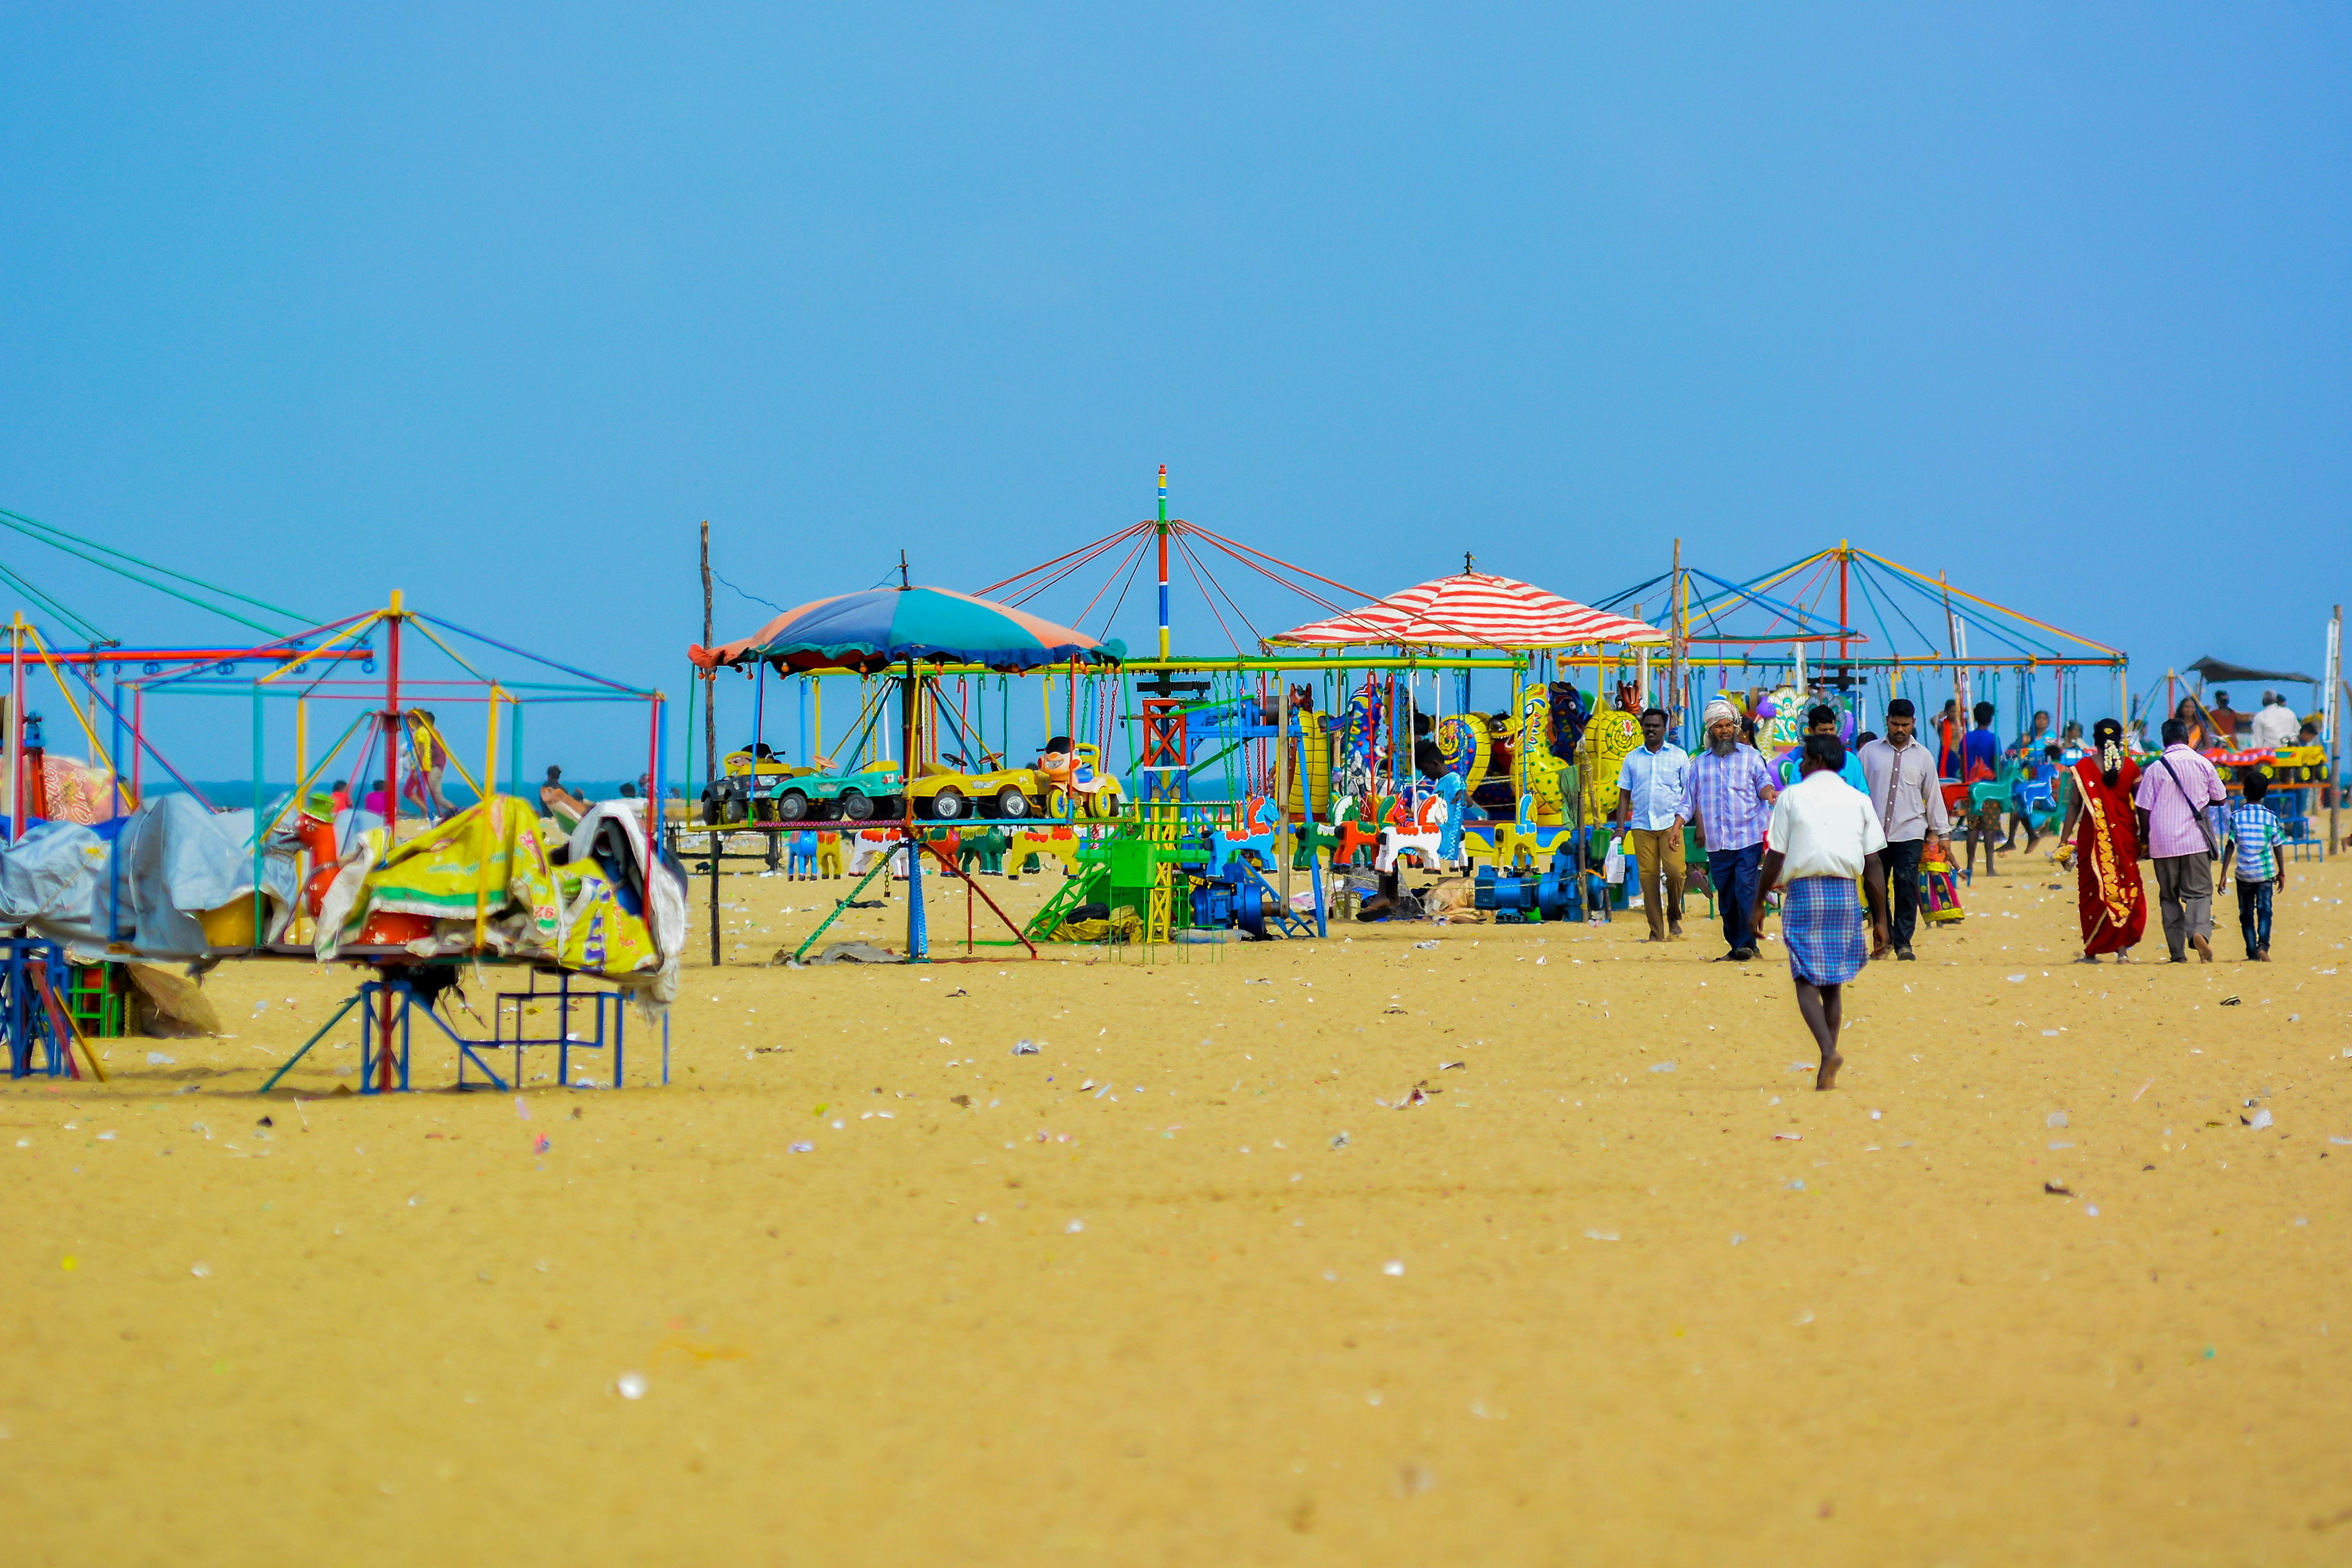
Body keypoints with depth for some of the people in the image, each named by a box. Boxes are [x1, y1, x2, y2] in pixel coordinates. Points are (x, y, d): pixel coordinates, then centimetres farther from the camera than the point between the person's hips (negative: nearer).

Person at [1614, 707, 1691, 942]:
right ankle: (1656, 932, 1)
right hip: (1642, 826, 2)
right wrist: (1620, 828, 4)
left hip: (1670, 824, -2)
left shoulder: (1679, 756, 8)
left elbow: (1690, 793, 6)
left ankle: (1674, 916, 5)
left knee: (1675, 870, -18)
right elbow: (1625, 796, 14)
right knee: (1648, 878, -3)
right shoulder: (1632, 759, 13)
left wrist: (1679, 823, -6)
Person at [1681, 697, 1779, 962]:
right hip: (1717, 843, 4)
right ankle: (1735, 947, 12)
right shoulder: (1700, 763, 16)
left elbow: (1763, 781, -2)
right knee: (1726, 897, 5)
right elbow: (1690, 799, 18)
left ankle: (1747, 943, -11)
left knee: (1746, 890, -15)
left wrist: (1768, 791, -25)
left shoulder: (1750, 756, 8)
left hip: (1749, 840, -4)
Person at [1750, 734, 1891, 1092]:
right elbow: (1874, 865, 5)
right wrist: (1880, 920, 9)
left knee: (1807, 981, -2)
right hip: (1846, 894, 3)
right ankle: (1827, 1075, 9)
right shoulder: (1859, 801, 8)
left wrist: (1758, 903, 10)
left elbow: (1775, 858, -1)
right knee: (1834, 984, 12)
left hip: (1804, 891, -3)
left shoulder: (1792, 796, 1)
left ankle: (1828, 1051, -26)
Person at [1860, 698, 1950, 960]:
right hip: (1874, 833, 1)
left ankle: (1903, 943, -8)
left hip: (1910, 833, -1)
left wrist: (1938, 830, 15)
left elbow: (1933, 793, 15)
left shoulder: (1922, 756, 11)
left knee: (1907, 887, -11)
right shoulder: (1870, 752, 9)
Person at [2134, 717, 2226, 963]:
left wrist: (2144, 842, 10)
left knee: (2169, 897, 9)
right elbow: (2220, 799, 13)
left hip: (2163, 841, 0)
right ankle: (2199, 931, -28)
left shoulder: (2155, 769, -3)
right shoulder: (2203, 765, 2)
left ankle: (2178, 953, 5)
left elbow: (2144, 810, -3)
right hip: (2196, 841, 0)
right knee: (2199, 892, 2)